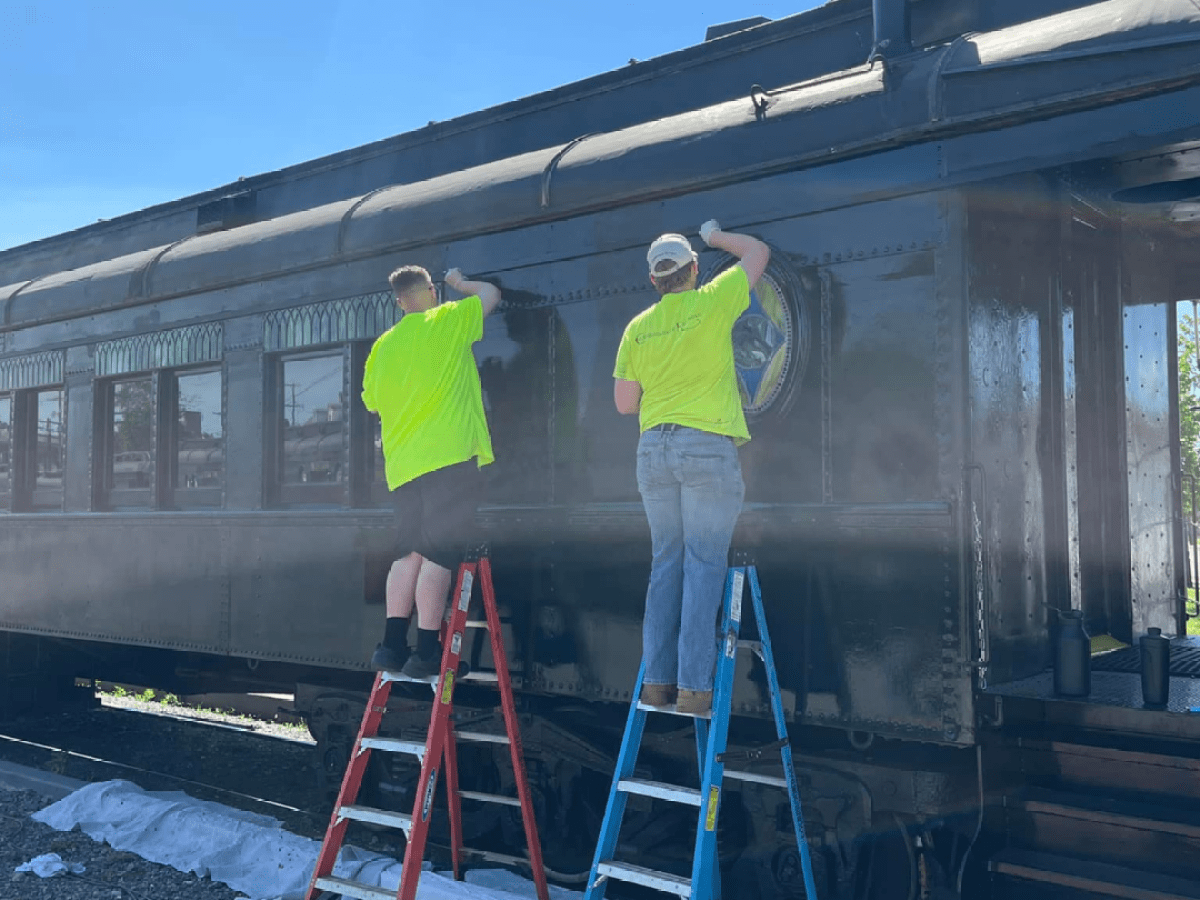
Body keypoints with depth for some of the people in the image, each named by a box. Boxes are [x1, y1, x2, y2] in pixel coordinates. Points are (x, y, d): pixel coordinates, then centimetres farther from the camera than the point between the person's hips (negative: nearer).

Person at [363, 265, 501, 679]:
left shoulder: (383, 345, 14)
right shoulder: (446, 321, 1)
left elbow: (372, 401, 24)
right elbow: (491, 294, 16)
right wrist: (460, 282, 34)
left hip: (403, 464, 6)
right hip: (451, 457, -5)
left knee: (410, 553, 12)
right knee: (439, 555, -7)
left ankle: (392, 645, 9)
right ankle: (426, 653, -8)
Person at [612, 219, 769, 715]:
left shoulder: (637, 327, 7)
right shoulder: (711, 302, -3)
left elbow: (624, 403, 8)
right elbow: (758, 252, 12)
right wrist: (717, 236, 29)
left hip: (653, 448, 4)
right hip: (707, 446, -4)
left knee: (666, 564, 11)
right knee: (704, 565, -2)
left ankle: (656, 681, 11)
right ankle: (693, 686, -4)